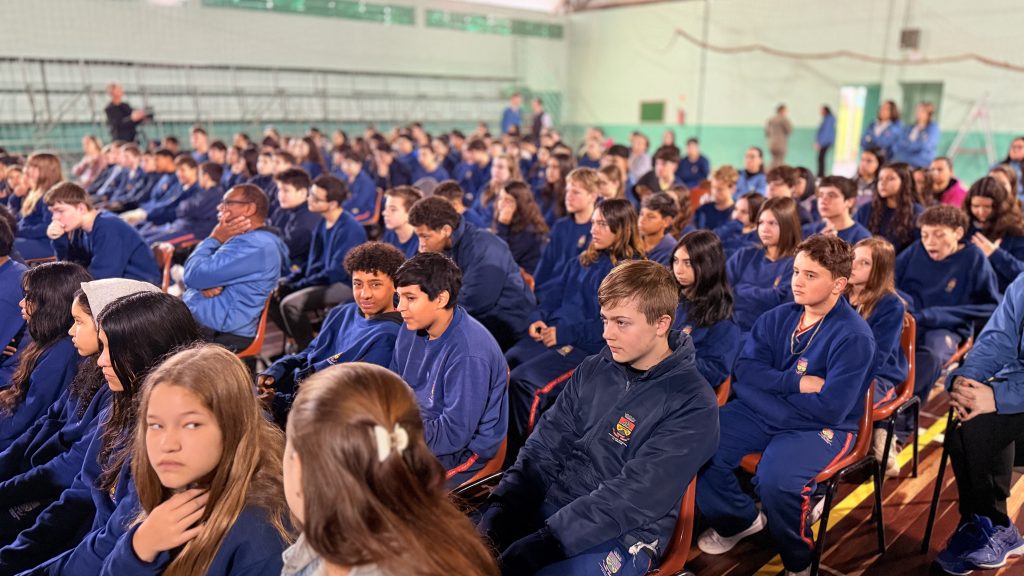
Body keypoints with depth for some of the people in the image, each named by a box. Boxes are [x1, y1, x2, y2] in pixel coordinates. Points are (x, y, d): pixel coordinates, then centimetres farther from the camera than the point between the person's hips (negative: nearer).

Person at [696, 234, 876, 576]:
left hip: (823, 428, -5)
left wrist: (771, 384, -13)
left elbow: (830, 409, -21)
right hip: (766, 414, 6)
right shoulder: (778, 318, 1)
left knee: (776, 478, -34)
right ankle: (738, 520, 15)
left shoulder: (854, 336, -16)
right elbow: (744, 370, -4)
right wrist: (797, 382, -18)